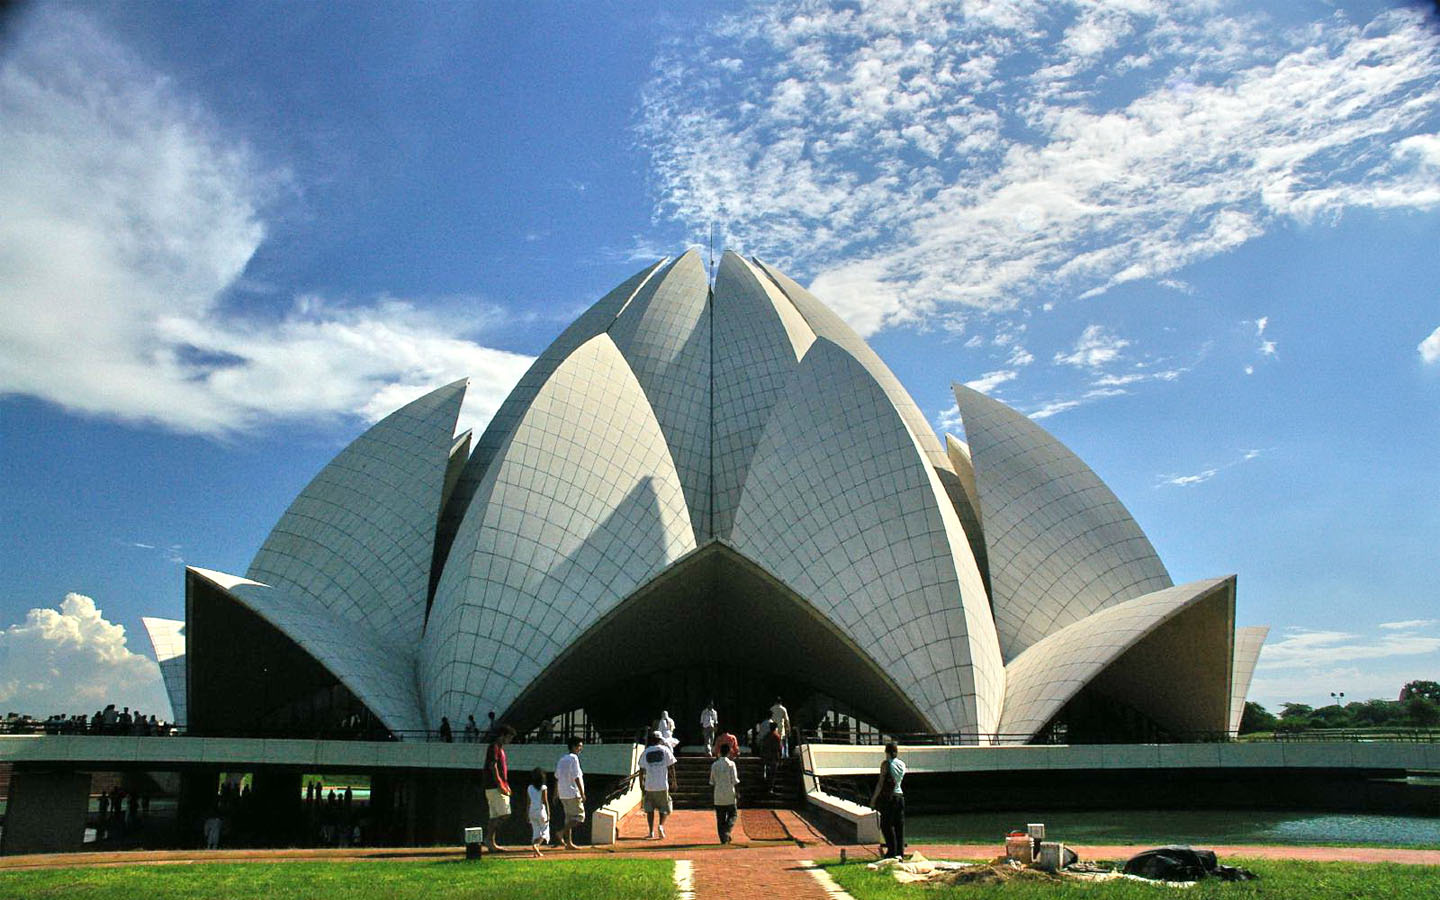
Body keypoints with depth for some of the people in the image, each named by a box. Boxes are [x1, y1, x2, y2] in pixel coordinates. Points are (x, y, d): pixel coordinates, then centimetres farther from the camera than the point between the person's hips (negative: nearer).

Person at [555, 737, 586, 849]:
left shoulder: (562, 759, 14)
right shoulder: (574, 758, -12)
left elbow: (557, 778, 15)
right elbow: (576, 778, -16)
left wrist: (556, 794, 19)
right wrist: (582, 794, -14)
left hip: (563, 794, 8)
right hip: (573, 793, -8)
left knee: (569, 817, 12)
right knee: (579, 817, -2)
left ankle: (569, 843, 11)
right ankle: (562, 832, -14)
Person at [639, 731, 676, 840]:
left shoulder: (646, 752, 4)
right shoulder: (665, 750, 1)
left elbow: (642, 769, 5)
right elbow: (670, 766, -1)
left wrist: (641, 783, 15)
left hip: (649, 785, 1)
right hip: (663, 785, -1)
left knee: (649, 809, 11)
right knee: (664, 808, 11)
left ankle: (651, 832, 6)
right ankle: (661, 825, -11)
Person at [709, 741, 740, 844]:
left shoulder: (714, 765, 1)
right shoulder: (731, 764, -8)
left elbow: (712, 782, 4)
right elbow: (734, 781, -12)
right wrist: (738, 780, 6)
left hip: (718, 797, 2)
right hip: (730, 796, -2)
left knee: (720, 819, 9)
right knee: (732, 815, 12)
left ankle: (723, 838, 3)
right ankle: (727, 831, -10)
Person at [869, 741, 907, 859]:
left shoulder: (886, 764, -10)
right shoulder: (902, 764, 7)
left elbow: (881, 783, -11)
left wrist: (874, 798, -5)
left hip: (888, 797, -6)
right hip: (900, 795, 6)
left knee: (886, 825, 1)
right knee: (899, 825, 9)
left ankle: (892, 852, -2)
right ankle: (900, 853, 10)